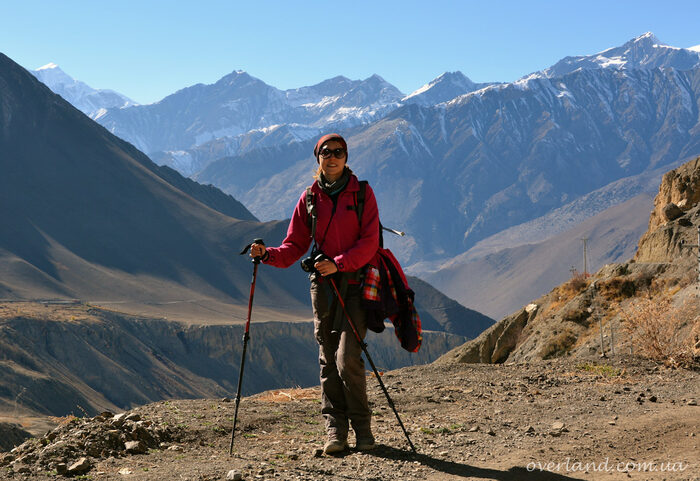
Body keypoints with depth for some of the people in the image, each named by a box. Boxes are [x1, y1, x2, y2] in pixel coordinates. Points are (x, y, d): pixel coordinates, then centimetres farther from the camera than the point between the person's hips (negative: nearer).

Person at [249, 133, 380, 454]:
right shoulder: (310, 198, 9)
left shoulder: (362, 193, 0)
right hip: (323, 283, 3)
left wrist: (338, 263, -21)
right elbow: (295, 247, 6)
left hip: (356, 281, -3)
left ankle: (362, 427, 0)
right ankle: (335, 428, 9)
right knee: (328, 359, 3)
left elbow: (369, 242, -8)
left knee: (348, 358, -13)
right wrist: (268, 254, -13)